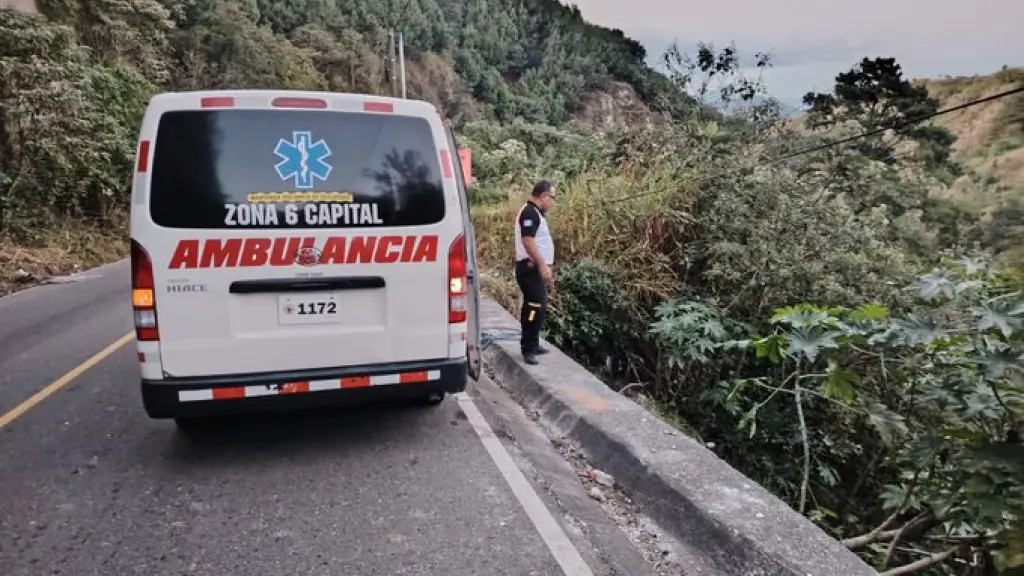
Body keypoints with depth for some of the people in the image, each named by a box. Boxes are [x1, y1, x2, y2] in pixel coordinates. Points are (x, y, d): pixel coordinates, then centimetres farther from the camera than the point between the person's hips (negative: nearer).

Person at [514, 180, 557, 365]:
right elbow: (527, 240, -23)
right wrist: (543, 265, -25)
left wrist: (546, 267, 24)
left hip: (536, 268, 11)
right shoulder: (530, 212, -13)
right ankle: (528, 349, -11)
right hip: (531, 268, -11)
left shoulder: (535, 213, 19)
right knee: (534, 307, -13)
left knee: (538, 307, 14)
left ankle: (532, 345, 22)